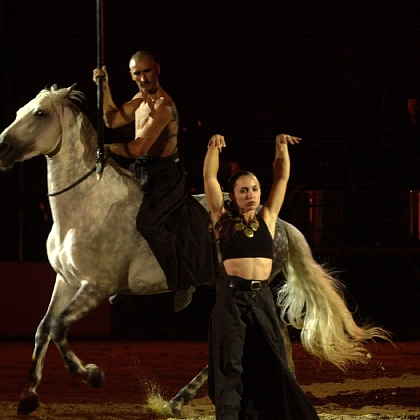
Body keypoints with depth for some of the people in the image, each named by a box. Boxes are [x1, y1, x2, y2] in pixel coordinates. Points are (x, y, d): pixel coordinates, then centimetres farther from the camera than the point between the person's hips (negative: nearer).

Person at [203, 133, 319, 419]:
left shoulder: (267, 219, 11)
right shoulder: (224, 220, 6)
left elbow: (282, 178, 9)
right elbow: (209, 178, -1)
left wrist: (282, 147, -3)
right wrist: (214, 148, -13)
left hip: (262, 299, 3)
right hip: (232, 299, -3)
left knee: (272, 366, 2)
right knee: (231, 367, -2)